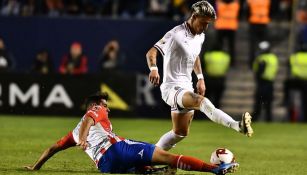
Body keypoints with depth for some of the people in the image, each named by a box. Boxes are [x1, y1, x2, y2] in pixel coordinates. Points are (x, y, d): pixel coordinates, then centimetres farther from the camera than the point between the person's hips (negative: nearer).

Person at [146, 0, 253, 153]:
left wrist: (200, 78, 24)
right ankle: (238, 126, -54)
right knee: (202, 101, -35)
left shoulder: (200, 37, 9)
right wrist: (154, 69, -38)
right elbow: (151, 52, -20)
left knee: (180, 133, 16)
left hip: (186, 88, 10)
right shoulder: (176, 35, -16)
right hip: (172, 88, -10)